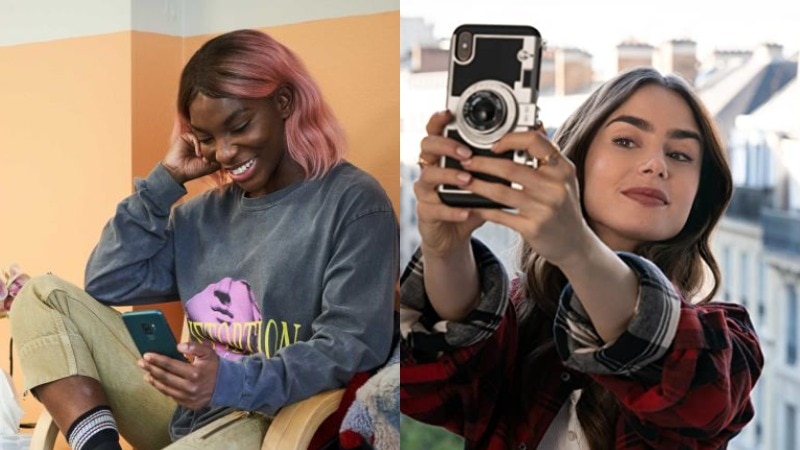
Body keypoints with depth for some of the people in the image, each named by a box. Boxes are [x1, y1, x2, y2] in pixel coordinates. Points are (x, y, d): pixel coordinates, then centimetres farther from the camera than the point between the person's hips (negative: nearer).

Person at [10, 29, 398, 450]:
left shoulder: (353, 202, -5)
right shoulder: (203, 213, 16)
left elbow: (353, 348, -14)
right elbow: (107, 283, 9)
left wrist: (232, 381, -27)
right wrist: (167, 179, 6)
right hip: (185, 413, 7)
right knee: (42, 296, 2)